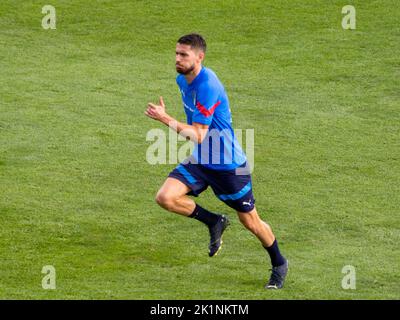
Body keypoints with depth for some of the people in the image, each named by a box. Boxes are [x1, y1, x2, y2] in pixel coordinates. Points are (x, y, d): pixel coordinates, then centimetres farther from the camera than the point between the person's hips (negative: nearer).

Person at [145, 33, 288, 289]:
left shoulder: (207, 87, -27)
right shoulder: (183, 80, 1)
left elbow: (198, 135, -28)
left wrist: (165, 119, -31)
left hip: (228, 164, -7)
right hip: (200, 160, 7)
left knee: (251, 222, 7)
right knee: (165, 197, -16)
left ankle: (279, 264, 33)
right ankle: (214, 222, 9)